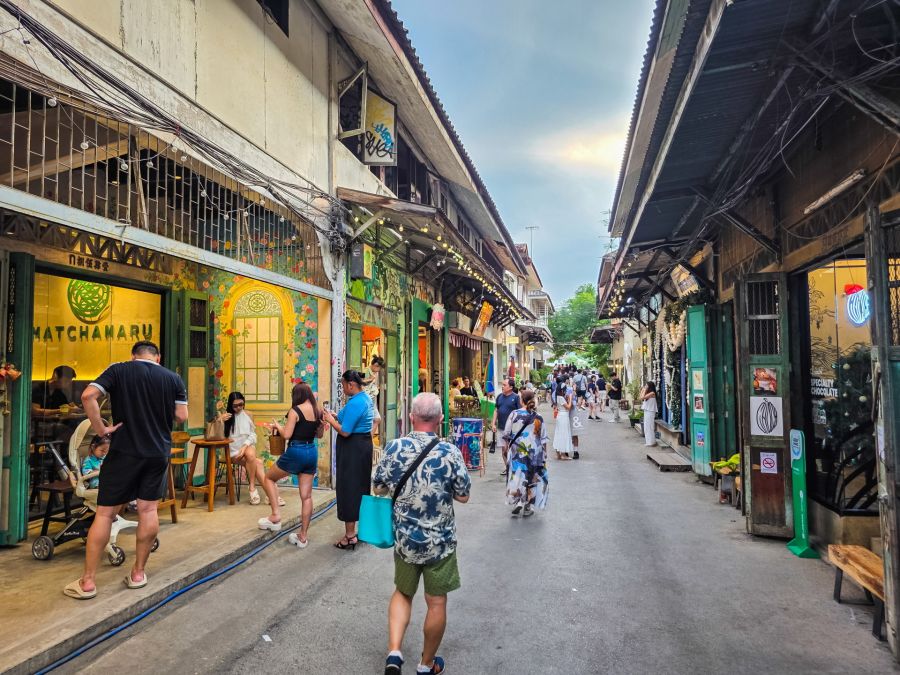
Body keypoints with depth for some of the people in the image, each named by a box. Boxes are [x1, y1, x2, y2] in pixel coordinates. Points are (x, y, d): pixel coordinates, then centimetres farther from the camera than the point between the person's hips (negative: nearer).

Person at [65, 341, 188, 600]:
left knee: (105, 513, 5)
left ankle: (88, 581, 10)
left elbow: (88, 396, -15)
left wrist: (100, 428, -8)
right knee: (148, 509, 10)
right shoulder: (173, 378, 3)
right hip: (158, 452, 2)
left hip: (124, 451, -2)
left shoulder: (118, 370, -1)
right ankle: (138, 573, 19)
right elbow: (182, 416, 2)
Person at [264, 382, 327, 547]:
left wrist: (277, 426, 2)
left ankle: (275, 515, 16)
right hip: (312, 452, 6)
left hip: (296, 452, -6)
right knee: (306, 496, 9)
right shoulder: (318, 411, 6)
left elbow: (287, 435, -16)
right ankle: (303, 536, 15)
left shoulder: (295, 410, -13)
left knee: (269, 478, 20)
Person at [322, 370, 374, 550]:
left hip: (352, 448, -10)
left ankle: (350, 535, 8)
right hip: (364, 444, 10)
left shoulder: (354, 403, -22)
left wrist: (330, 420, -9)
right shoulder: (365, 398, 10)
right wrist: (336, 416, 9)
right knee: (361, 486, 19)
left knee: (348, 488, 0)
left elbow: (345, 432, -23)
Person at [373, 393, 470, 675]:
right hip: (440, 540, -2)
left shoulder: (394, 448, -12)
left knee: (402, 593, 25)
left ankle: (393, 652, 14)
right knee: (436, 602, 16)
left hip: (404, 538, 2)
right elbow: (463, 496, -8)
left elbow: (379, 488, -2)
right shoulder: (450, 452, -17)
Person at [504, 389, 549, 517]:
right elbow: (543, 439, 0)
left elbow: (506, 434, -6)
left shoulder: (514, 414, -8)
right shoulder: (538, 418, -4)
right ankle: (528, 507, 15)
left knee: (517, 476, 10)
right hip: (534, 453, 1)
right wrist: (544, 456, 9)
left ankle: (517, 502, -3)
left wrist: (511, 441, 15)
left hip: (517, 452, -1)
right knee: (531, 478, 10)